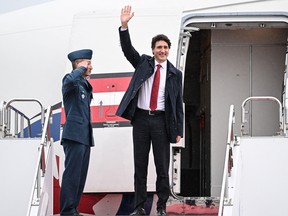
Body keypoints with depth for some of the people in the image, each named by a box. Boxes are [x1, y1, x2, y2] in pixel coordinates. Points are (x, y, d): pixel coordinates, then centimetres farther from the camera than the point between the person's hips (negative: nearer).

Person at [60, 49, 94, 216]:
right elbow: (70, 80, -32)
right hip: (75, 135, -9)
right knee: (72, 175, -11)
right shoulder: (72, 81, -6)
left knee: (81, 176, 8)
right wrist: (81, 69, -16)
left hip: (85, 136, 9)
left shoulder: (85, 84, 21)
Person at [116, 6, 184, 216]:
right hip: (141, 118, 1)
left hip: (161, 120, -1)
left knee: (162, 166, 1)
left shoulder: (175, 74, 5)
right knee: (140, 165, 5)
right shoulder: (143, 63, 9)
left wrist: (179, 131, -1)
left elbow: (179, 103, 5)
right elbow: (127, 49, -6)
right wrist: (124, 26, -21)